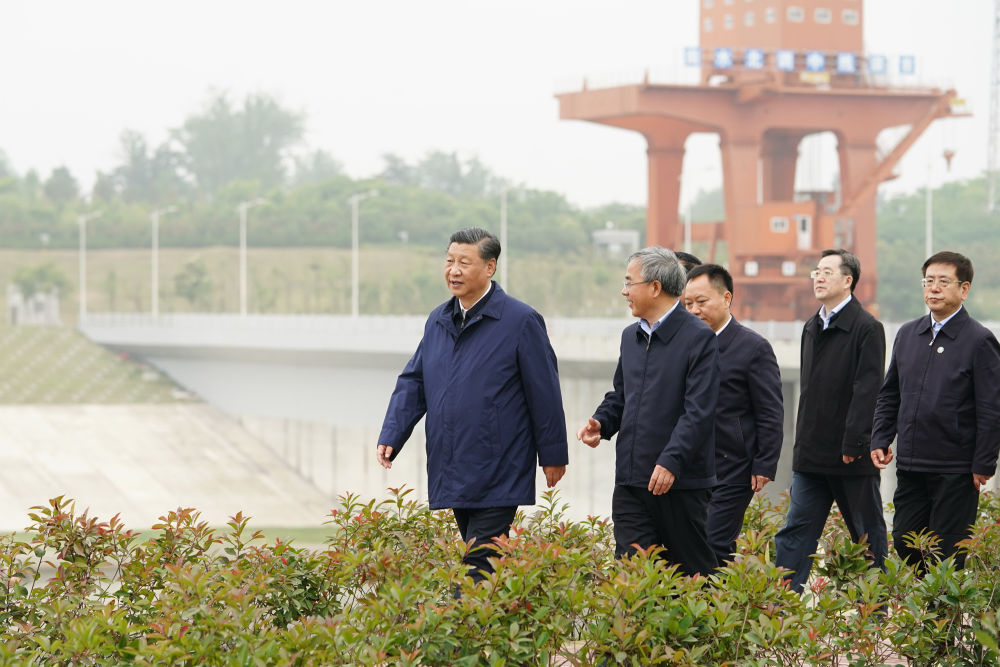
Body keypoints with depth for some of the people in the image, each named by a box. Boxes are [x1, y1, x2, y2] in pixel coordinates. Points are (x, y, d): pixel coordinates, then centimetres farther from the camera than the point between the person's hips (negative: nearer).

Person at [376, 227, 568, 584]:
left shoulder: (520, 321, -8)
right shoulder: (438, 321, 12)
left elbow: (544, 392, -5)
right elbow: (413, 382, 15)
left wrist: (553, 455, -3)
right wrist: (391, 436, 2)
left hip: (498, 478, -7)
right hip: (452, 474, 7)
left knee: (479, 566, -12)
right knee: (477, 560, 12)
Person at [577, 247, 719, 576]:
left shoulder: (699, 337, -8)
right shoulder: (631, 336, 16)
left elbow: (699, 410, -15)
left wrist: (671, 461, -23)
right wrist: (601, 423, 5)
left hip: (680, 481, -6)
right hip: (631, 481, 6)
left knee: (692, 571, 3)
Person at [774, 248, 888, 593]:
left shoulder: (867, 328, -10)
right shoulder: (812, 328, 14)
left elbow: (866, 390, -15)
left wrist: (852, 444, -20)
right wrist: (803, 442, 15)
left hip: (852, 459, -7)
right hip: (811, 457, 7)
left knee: (869, 535, 4)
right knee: (795, 533, 3)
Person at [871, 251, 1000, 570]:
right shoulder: (908, 334, 11)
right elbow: (889, 394, 19)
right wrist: (880, 440, 8)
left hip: (955, 471, -6)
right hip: (910, 466, 6)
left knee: (946, 553, -2)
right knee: (904, 542, 8)